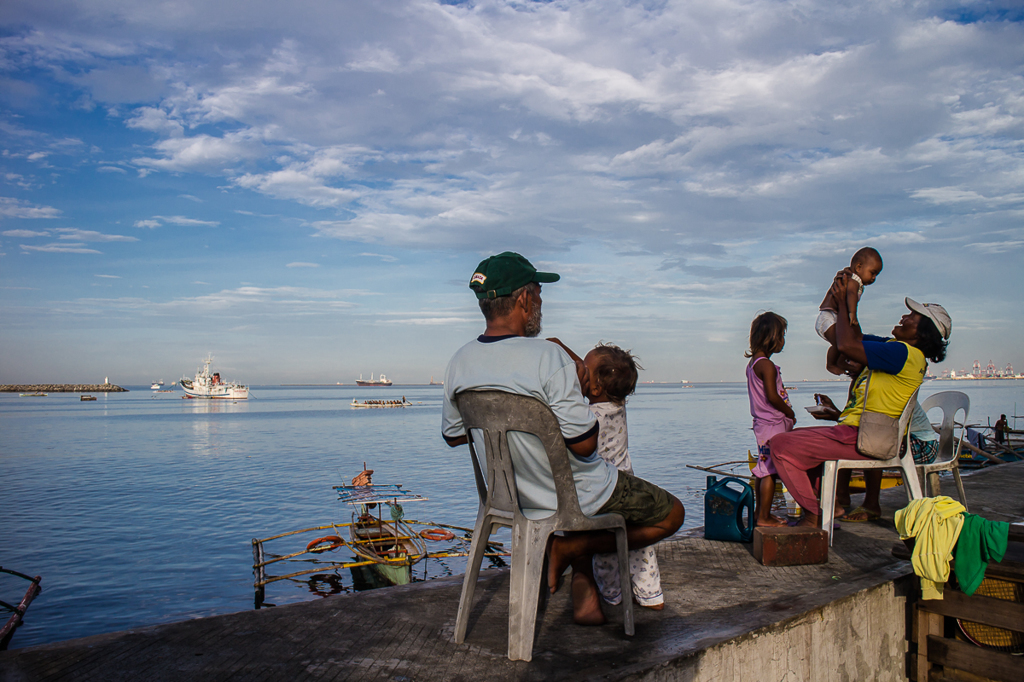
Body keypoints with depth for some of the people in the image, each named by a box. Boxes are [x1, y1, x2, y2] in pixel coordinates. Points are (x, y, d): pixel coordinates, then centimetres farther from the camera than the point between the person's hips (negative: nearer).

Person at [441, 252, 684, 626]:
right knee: (672, 514, 11)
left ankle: (584, 596, 25)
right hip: (575, 494, -7)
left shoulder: (460, 361, -6)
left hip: (506, 494, 7)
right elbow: (584, 444, -25)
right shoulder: (548, 357, -27)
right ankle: (567, 548, 3)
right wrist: (579, 389, -9)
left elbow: (453, 435, 6)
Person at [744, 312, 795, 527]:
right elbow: (772, 397, -22)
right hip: (773, 425, -10)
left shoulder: (753, 363, 13)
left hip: (762, 424, 10)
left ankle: (761, 513, 23)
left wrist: (786, 414, 15)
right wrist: (790, 413, -7)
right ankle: (764, 518, -3)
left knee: (763, 470, 15)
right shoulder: (767, 365, -16)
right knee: (769, 471, -6)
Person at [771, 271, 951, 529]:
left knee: (781, 445, -14)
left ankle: (814, 516, -6)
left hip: (860, 439, -11)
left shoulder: (905, 353, -18)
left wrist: (842, 302, -8)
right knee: (795, 437, 25)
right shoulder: (897, 348, 13)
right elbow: (858, 337, 24)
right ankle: (812, 513, 19)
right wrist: (845, 300, 12)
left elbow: (847, 345, -21)